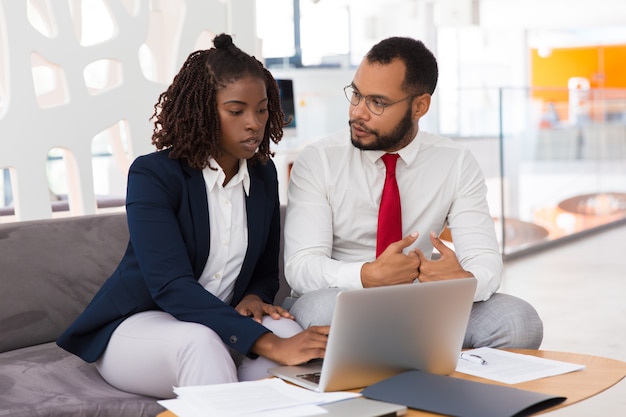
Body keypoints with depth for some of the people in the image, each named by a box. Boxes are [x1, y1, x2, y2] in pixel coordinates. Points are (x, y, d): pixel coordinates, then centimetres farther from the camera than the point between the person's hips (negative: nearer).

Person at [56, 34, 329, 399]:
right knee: (201, 342, -38)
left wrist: (255, 297, -14)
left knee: (287, 330, -28)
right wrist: (269, 345, -40)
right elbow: (171, 286, -30)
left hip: (218, 322, 5)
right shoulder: (153, 174, -17)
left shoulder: (263, 174, 2)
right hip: (138, 326, -4)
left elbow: (266, 270, 12)